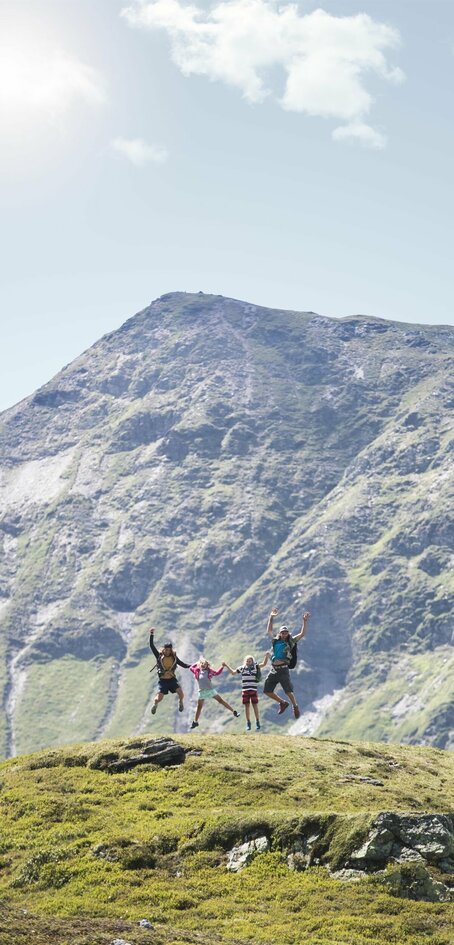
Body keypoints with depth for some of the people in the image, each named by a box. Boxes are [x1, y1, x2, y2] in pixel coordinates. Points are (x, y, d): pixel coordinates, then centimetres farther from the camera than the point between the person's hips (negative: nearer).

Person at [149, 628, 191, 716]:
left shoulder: (174, 657, 2)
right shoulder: (159, 656, -3)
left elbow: (183, 664, 6)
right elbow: (152, 646, -11)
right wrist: (152, 635, -20)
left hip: (172, 679, 1)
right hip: (162, 680, -1)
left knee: (181, 693, -20)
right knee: (159, 698, -11)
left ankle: (181, 702, 16)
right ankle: (155, 704, 27)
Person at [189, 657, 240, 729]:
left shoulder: (209, 671, 5)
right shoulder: (197, 671, 7)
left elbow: (217, 673, 18)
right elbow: (191, 667, 22)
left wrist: (222, 666, 9)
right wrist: (197, 664, 18)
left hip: (210, 690, -1)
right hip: (202, 691, 1)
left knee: (221, 700, -2)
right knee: (199, 706, 9)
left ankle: (234, 711, 2)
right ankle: (195, 722, 20)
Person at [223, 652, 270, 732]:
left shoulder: (255, 667, 2)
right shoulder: (242, 668, 9)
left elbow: (264, 664, -9)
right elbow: (233, 672, 20)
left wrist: (266, 656, -23)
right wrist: (226, 666, 17)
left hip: (254, 690, -2)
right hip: (245, 690, 2)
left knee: (255, 706, -1)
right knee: (247, 706, 5)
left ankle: (257, 723, 6)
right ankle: (248, 723, 12)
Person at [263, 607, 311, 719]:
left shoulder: (290, 642, 5)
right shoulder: (276, 641, 15)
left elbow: (302, 633, 1)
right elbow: (269, 631, 27)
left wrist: (305, 621, -8)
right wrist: (271, 618, 23)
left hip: (283, 669, -5)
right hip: (273, 670, 5)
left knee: (288, 691, -6)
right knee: (267, 691, 5)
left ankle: (295, 707, 16)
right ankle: (283, 703, 23)